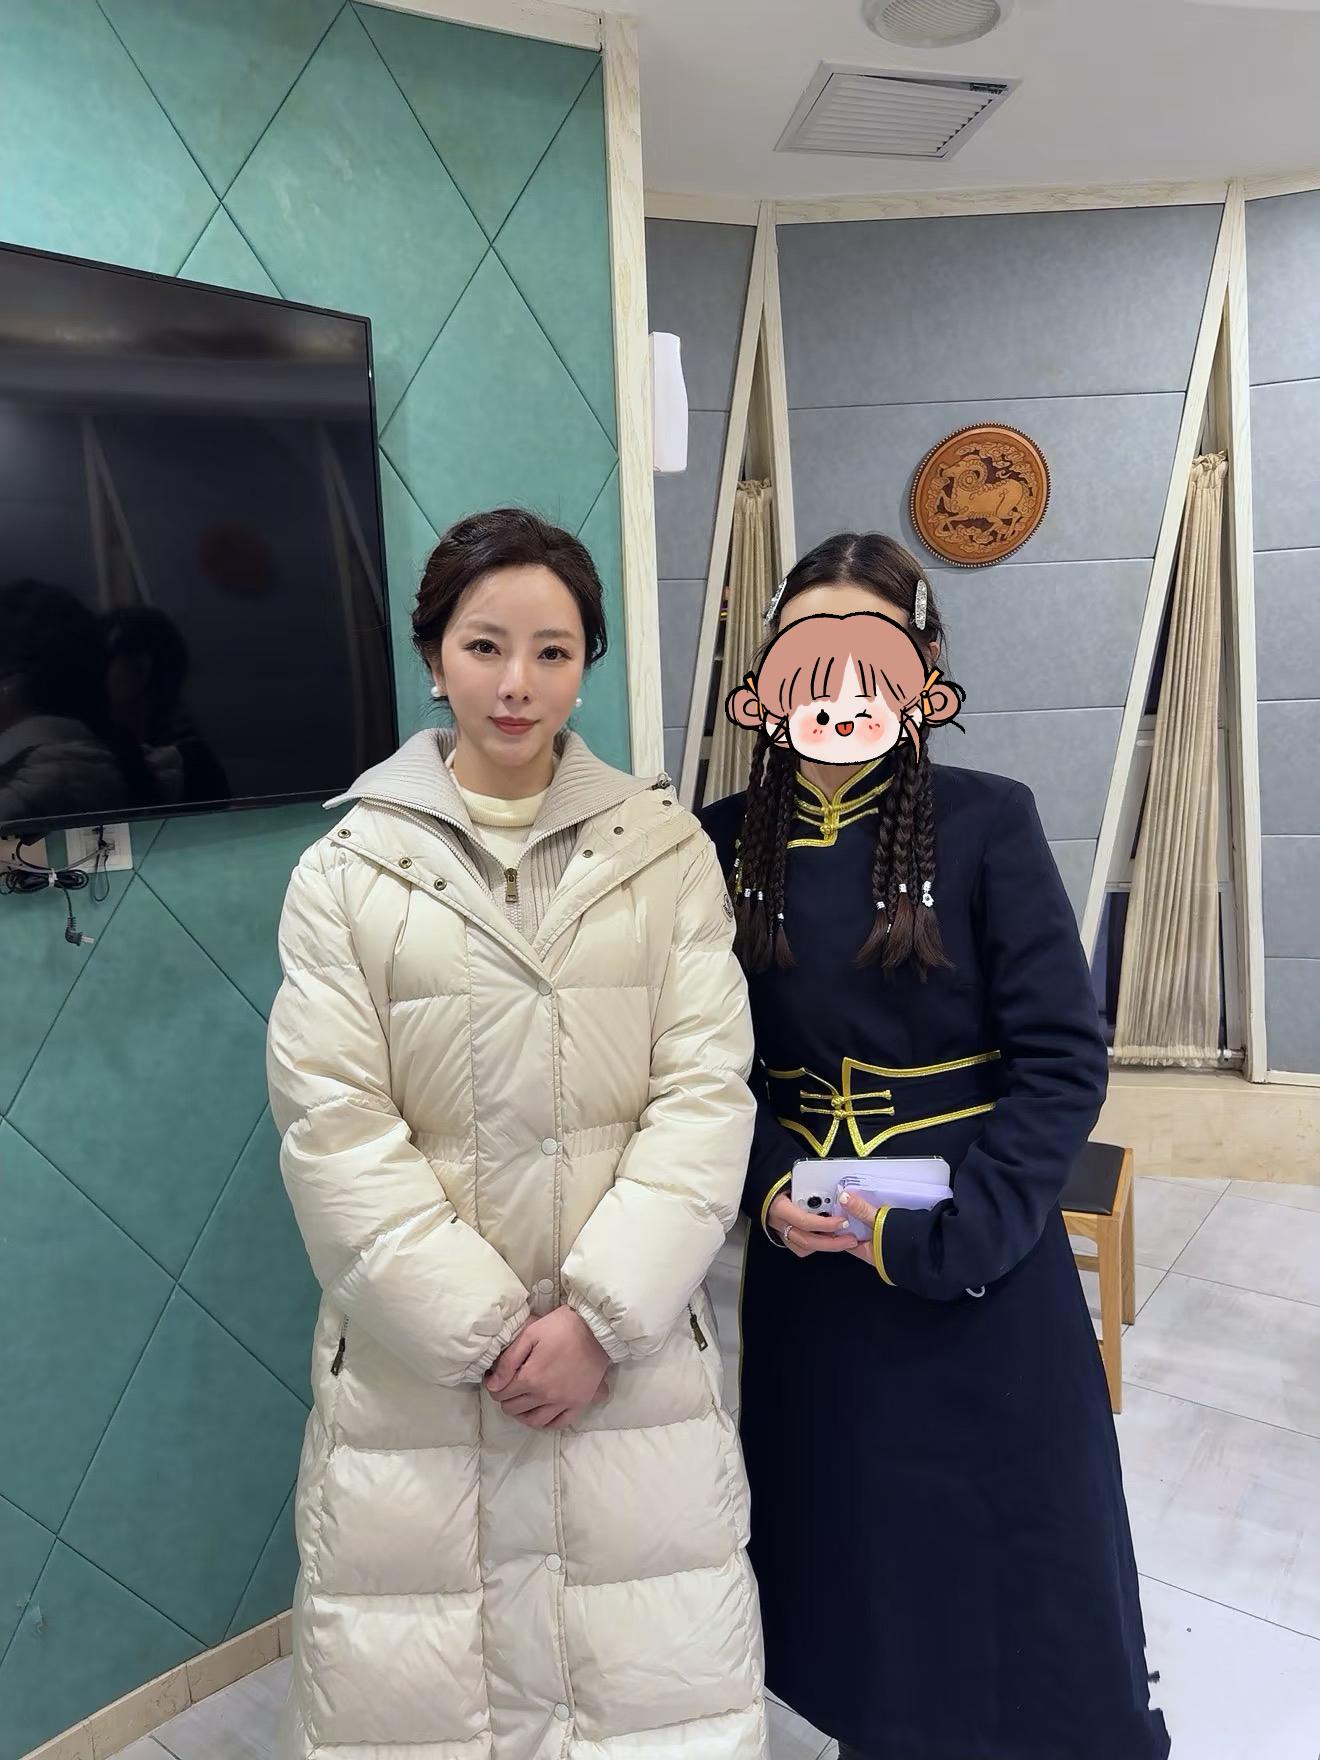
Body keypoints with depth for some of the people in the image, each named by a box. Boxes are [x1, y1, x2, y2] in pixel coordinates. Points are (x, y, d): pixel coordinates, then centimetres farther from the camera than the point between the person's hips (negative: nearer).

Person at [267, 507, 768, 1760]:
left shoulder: (665, 850, -1)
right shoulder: (347, 872, -1)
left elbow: (705, 1093, -4)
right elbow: (335, 1133, -5)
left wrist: (601, 1317, -11)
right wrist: (481, 1329, -10)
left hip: (635, 1352, 1)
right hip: (416, 1362, 0)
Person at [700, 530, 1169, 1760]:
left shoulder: (986, 823, -10)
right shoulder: (727, 842, -1)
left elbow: (1063, 1059, -11)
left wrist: (940, 1232, -18)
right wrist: (768, 1191, -11)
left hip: (979, 1263, -2)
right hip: (804, 1265, 3)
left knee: (1012, 1559, 10)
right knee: (849, 1548, 18)